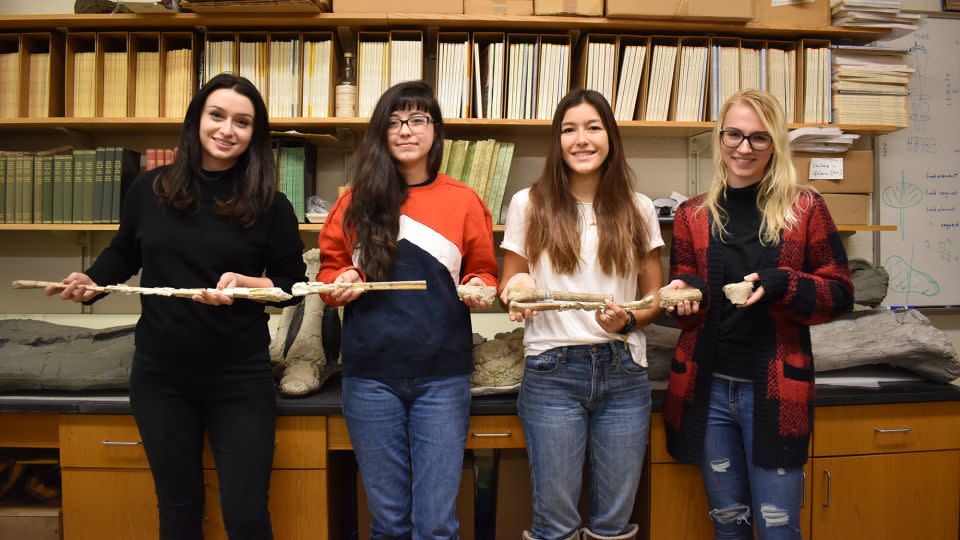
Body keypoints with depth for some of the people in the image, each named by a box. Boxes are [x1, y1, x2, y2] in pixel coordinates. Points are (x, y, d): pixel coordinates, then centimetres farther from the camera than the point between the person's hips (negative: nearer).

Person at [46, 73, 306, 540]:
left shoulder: (270, 205, -7)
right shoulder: (149, 188, 0)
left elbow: (294, 285, -1)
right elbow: (123, 255, 16)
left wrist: (247, 283, -19)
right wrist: (90, 284, -3)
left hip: (239, 379, -2)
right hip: (160, 374, 3)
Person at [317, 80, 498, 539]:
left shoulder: (464, 201, 2)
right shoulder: (357, 200, 4)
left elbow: (483, 271, 11)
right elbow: (329, 267, 12)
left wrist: (479, 289, -10)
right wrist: (341, 281, -9)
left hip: (442, 376, -1)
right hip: (370, 375, 1)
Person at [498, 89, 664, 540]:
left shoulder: (638, 210, 7)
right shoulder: (529, 204, 2)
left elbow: (654, 296, 11)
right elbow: (508, 288, 7)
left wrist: (629, 321, -10)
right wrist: (516, 287, -16)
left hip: (624, 371, 2)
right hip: (553, 371, -2)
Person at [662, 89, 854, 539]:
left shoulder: (805, 208, -1)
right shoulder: (693, 215, 5)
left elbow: (841, 294, 1)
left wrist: (781, 284, -17)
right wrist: (686, 292, -12)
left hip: (775, 388, -2)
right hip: (707, 388, 2)